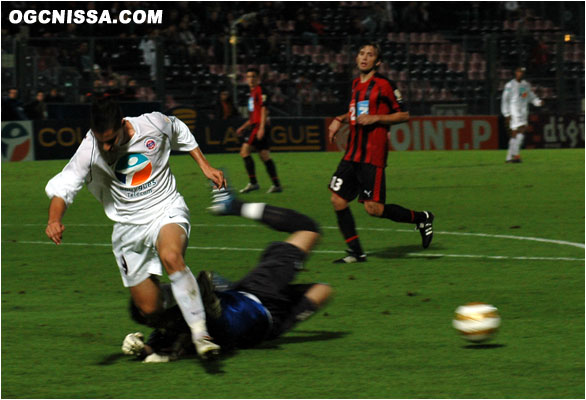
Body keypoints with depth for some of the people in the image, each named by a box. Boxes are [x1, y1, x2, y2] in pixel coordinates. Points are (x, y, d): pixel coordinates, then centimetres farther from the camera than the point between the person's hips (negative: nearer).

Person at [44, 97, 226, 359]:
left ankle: (200, 333, -35)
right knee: (150, 310, 0)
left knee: (171, 257, -37)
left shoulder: (154, 124, -13)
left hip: (167, 210, -2)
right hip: (128, 227, 2)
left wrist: (204, 166, 11)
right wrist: (55, 220, -36)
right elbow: (62, 187, -17)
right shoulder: (90, 151, -15)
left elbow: (180, 133, 10)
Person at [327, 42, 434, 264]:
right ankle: (355, 252, 7)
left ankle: (421, 218, 11)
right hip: (352, 153, 7)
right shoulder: (356, 84, 15)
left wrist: (375, 118, -14)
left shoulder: (384, 85, -7)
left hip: (373, 155, -7)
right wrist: (340, 119, 17)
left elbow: (404, 115, -5)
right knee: (338, 200, -2)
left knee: (373, 208, -10)